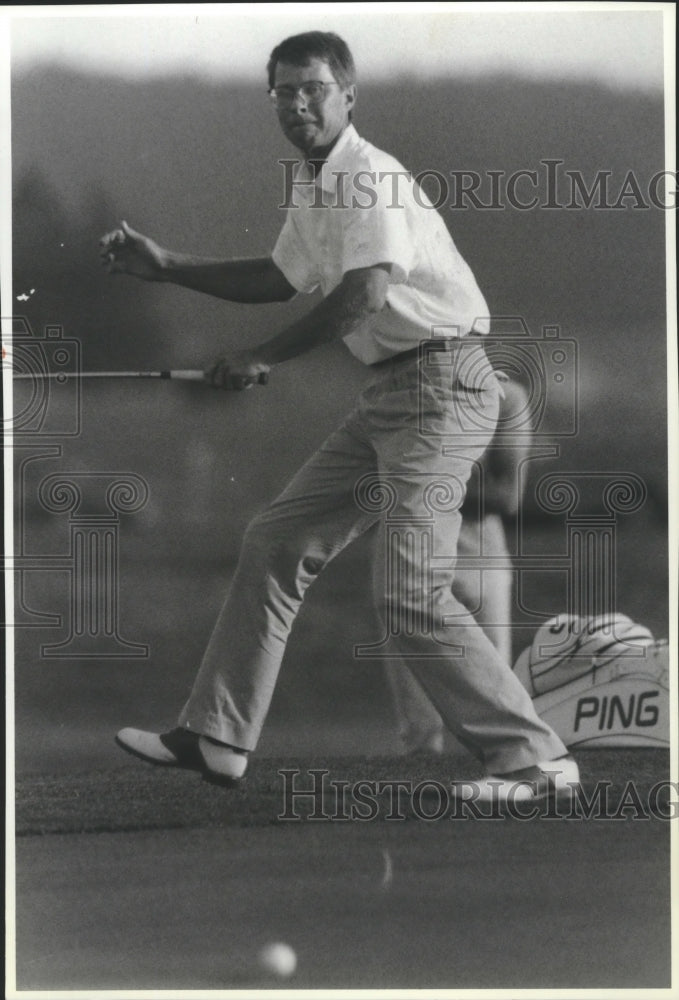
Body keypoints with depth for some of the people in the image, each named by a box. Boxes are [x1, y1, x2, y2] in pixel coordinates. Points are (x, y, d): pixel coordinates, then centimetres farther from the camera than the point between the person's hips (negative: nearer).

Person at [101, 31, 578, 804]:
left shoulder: (369, 176, -15)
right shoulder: (310, 184, 15)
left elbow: (367, 292, -29)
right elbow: (281, 279, 31)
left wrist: (264, 358, -24)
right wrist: (165, 267, 28)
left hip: (441, 385, -10)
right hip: (389, 394, 10)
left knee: (410, 594, -16)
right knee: (275, 543, 12)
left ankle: (535, 760, -12)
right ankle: (214, 739, 20)